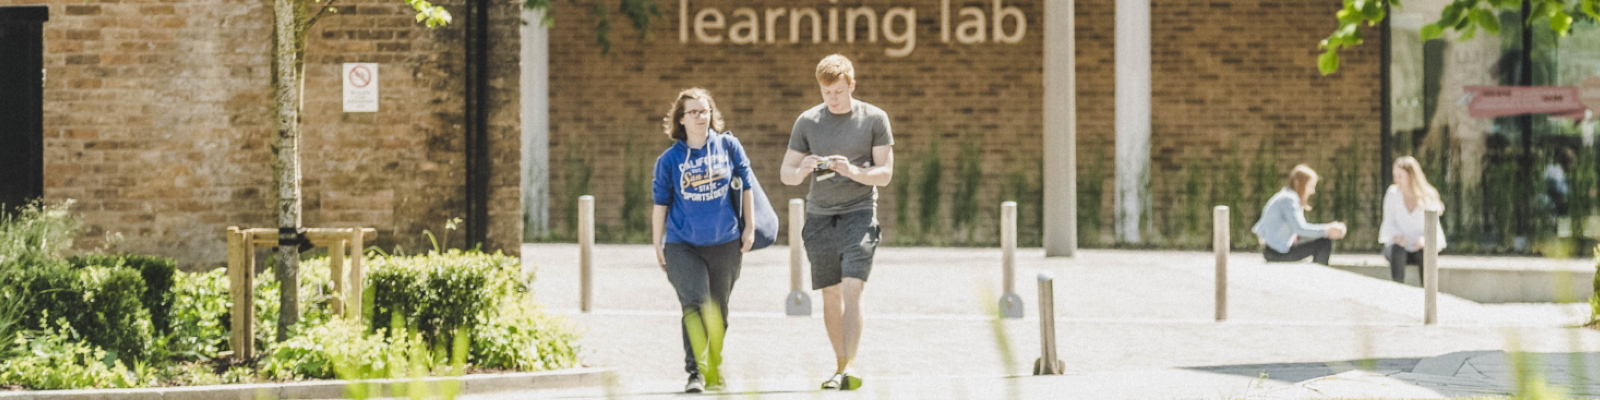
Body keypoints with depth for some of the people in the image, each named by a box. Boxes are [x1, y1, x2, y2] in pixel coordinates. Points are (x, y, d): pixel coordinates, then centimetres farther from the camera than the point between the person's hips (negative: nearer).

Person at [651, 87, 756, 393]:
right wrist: (657, 247, 3)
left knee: (717, 310, 12)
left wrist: (749, 227, 8)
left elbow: (745, 186, 9)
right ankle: (696, 371, -19)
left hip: (725, 244, 2)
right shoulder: (670, 159, -2)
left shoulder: (728, 146, 1)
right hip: (683, 245, -2)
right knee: (695, 303, -18)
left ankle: (714, 371, 29)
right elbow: (660, 204, 2)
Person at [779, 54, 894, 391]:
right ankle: (840, 363, 19)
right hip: (820, 215, 3)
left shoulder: (874, 119, 0)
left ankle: (849, 367, -20)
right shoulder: (807, 121, 5)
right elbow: (786, 174, 8)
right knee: (831, 296, 7)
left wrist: (851, 170, -21)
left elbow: (885, 173, -2)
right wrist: (802, 170, -16)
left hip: (859, 213, -3)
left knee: (852, 289, -16)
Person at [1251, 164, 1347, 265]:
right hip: (1277, 252, -11)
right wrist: (1327, 230, -24)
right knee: (1324, 243, -15)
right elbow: (1300, 228, -27)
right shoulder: (1288, 199, -15)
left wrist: (1329, 228, 3)